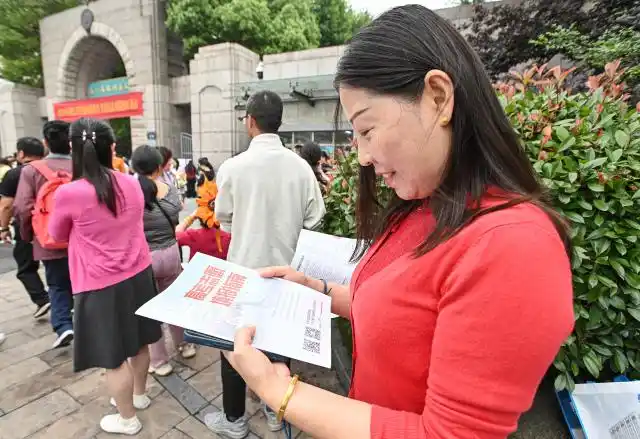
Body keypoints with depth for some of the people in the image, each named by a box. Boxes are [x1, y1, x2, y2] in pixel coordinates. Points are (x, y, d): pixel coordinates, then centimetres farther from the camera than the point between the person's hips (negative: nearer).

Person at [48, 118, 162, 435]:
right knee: (138, 341, 23)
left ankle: (127, 419, 34)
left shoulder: (68, 194, -18)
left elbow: (58, 235, 3)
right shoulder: (132, 184, -4)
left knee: (114, 356, 13)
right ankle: (139, 395, 47)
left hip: (101, 286, -5)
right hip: (139, 274, 6)